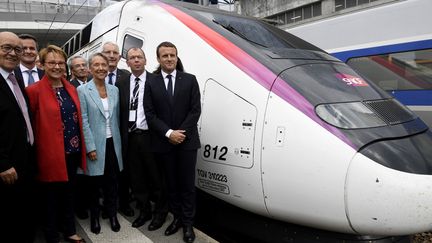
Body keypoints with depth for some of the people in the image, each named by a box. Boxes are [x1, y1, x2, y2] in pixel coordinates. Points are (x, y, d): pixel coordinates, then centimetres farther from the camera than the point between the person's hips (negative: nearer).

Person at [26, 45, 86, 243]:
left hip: (72, 150, 6)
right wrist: (36, 146, -8)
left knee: (68, 192, 19)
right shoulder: (34, 90, -11)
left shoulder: (71, 89, 8)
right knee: (51, 196, 11)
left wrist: (81, 146, 11)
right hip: (50, 152, -5)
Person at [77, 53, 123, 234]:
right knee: (94, 183, 10)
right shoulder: (83, 90, -6)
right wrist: (90, 147, -14)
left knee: (112, 181, 12)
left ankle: (112, 214, 29)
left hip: (112, 143, 4)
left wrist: (118, 140, 8)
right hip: (95, 144, -3)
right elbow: (83, 121, -10)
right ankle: (94, 216, 28)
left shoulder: (114, 90, 6)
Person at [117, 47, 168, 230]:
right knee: (137, 178, 13)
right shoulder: (121, 84, 8)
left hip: (150, 137, -4)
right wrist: (122, 136, 3)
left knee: (156, 177, 7)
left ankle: (160, 212, 26)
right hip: (130, 138, 4)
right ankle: (144, 211, 31)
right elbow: (120, 112, 8)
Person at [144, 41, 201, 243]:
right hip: (164, 143, 1)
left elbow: (195, 110, -3)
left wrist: (181, 132, -12)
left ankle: (188, 223, 17)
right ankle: (177, 218, 27)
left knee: (187, 184, 5)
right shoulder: (151, 84, 4)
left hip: (187, 141, -1)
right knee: (171, 184, 12)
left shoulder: (190, 80, 3)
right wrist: (169, 133, -13)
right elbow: (150, 114, -2)